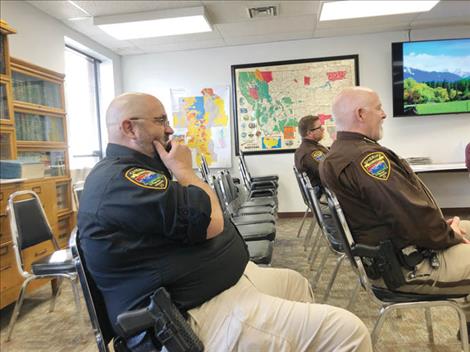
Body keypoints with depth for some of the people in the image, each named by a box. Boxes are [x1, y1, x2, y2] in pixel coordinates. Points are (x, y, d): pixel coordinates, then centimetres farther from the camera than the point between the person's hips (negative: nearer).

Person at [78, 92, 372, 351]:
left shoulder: (127, 172, 15)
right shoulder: (120, 179, -21)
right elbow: (211, 222, -24)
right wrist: (183, 168, -11)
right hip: (202, 314, -11)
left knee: (296, 283, 29)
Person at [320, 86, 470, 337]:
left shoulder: (334, 156, 6)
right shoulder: (366, 156, -27)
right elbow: (415, 219, -28)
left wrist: (443, 227, 6)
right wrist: (450, 235, -8)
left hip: (384, 255, 10)